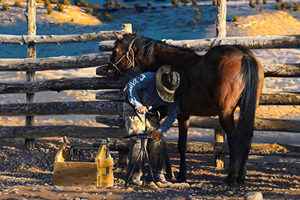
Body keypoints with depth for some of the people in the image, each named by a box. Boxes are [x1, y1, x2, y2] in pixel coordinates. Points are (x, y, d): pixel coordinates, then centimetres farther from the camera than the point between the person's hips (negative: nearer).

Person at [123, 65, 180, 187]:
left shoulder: (173, 95, -16)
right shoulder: (148, 78, -29)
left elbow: (172, 115, -15)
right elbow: (131, 86, -23)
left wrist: (161, 129, -28)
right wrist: (138, 105, -32)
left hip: (151, 113, 5)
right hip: (134, 108, -5)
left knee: (158, 140, -4)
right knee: (137, 138, -16)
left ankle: (159, 175, 2)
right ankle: (135, 174, -9)